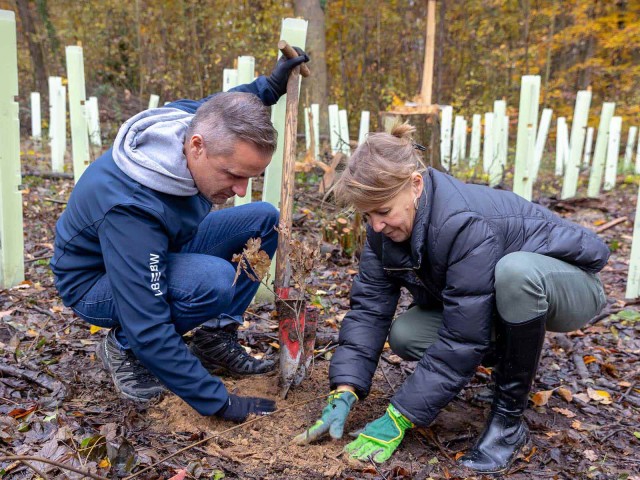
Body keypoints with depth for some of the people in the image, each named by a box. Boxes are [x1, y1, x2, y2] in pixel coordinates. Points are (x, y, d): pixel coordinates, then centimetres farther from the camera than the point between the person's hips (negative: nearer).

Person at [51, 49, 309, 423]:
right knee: (213, 280, -36)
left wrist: (269, 87, -2)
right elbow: (149, 331, -36)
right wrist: (218, 403, -30)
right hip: (99, 283, -7)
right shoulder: (129, 208, -40)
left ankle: (216, 339, 0)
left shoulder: (189, 121, -19)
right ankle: (123, 347, -7)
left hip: (159, 253, 8)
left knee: (264, 220, -6)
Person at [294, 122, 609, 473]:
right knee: (405, 335, -15)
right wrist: (344, 392, -25)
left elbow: (461, 339, -35)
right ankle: (510, 351, 11)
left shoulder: (466, 224, -37)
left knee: (516, 271, -41)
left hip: (567, 285, -6)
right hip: (485, 301, 6)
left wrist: (398, 418, -32)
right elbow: (369, 307, -15)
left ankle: (509, 418, -19)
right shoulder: (386, 227, -14)